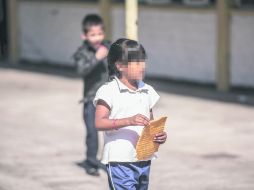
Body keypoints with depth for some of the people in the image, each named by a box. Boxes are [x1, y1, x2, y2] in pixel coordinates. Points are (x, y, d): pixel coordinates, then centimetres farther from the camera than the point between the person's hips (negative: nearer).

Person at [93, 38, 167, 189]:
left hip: (144, 159, 7)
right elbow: (99, 123, -18)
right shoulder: (109, 91, -9)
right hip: (120, 161, -7)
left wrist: (159, 135, -2)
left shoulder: (147, 91, 11)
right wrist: (128, 121, -30)